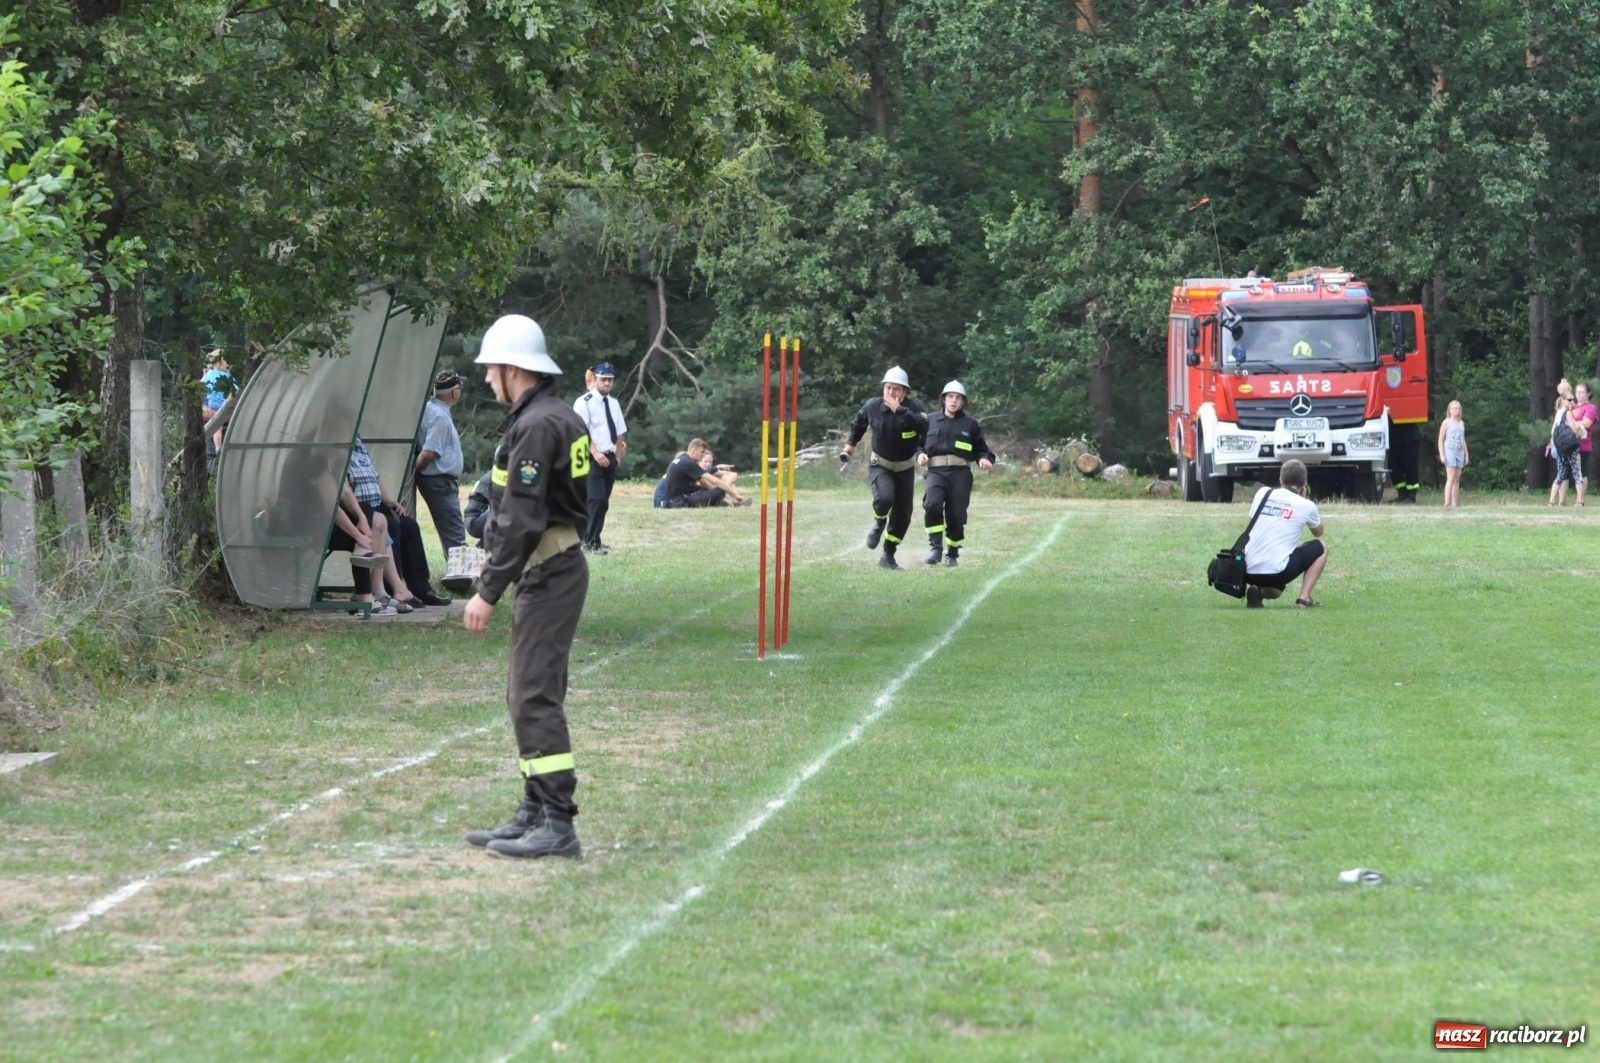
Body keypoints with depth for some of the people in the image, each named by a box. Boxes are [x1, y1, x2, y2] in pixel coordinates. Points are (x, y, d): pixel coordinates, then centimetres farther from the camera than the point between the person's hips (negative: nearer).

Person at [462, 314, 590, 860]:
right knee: (526, 696, 15)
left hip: (547, 575, -11)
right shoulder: (560, 419, 15)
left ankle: (557, 825, -12)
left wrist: (488, 591, -20)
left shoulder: (537, 426, -18)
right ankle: (535, 813, 20)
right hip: (556, 566, 11)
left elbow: (522, 521, -22)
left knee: (536, 698, -11)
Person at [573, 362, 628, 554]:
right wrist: (595, 453, -24)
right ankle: (590, 542, -11)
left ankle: (592, 539, 16)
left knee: (603, 501, 9)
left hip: (610, 458, 7)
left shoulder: (614, 404, 13)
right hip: (592, 459, -7)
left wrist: (617, 457, 10)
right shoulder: (584, 402, -8)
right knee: (597, 500, -14)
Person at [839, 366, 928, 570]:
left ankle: (888, 556, 25)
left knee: (903, 515, 6)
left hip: (905, 468, 1)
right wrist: (850, 445, 14)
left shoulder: (914, 407, -17)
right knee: (884, 497, -30)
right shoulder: (873, 406, -10)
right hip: (880, 466, -1)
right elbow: (858, 424, 12)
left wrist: (899, 410, -42)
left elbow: (924, 426, -39)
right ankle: (879, 523, 4)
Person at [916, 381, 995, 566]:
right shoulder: (930, 420, 14)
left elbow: (980, 448, 17)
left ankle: (952, 554, 17)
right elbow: (919, 443, 22)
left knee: (956, 514, 0)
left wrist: (984, 459, -4)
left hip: (960, 474, 0)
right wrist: (920, 454, 0)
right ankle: (935, 547, -17)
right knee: (932, 504, -26)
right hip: (936, 471, 0)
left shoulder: (970, 423, 12)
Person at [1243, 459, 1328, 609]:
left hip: (1248, 572, 4)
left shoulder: (1262, 493, 11)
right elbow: (1318, 532, 25)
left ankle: (1257, 591, 2)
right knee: (1320, 548, 20)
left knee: (1274, 591, 38)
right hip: (1276, 572, -4)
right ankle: (1304, 598, 7)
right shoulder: (1306, 505, 3)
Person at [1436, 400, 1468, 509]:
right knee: (1450, 478, -14)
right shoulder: (1446, 423, -1)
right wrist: (1441, 455, -11)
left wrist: (1466, 454, 16)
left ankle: (1455, 504, 5)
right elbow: (1441, 440, -2)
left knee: (1457, 479, 4)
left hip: (1460, 452, 6)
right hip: (1449, 452, -6)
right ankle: (1447, 503, -18)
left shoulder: (1461, 423, 15)